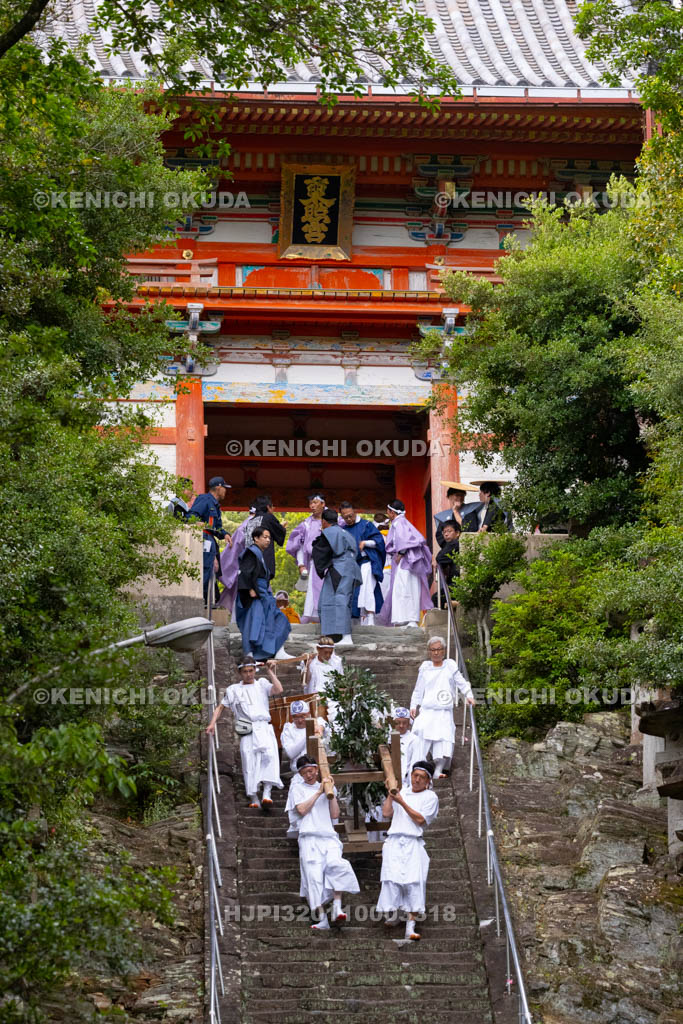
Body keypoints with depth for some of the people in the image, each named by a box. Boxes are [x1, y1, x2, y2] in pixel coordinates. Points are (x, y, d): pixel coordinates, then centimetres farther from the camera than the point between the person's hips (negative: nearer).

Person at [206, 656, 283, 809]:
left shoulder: (262, 684, 19)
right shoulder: (233, 690, 20)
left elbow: (278, 689, 3)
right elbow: (220, 707, 22)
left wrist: (270, 672, 7)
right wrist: (212, 724, 9)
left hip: (264, 728, -1)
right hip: (247, 732, 1)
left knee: (269, 755, -25)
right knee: (249, 763, -10)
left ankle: (267, 793, -33)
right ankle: (254, 798, -7)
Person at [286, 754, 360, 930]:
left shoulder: (326, 788, 23)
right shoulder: (298, 788, 13)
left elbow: (335, 814, 15)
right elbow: (301, 809, -4)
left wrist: (331, 794, 7)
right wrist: (319, 793, -4)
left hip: (329, 838, 2)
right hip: (310, 838, -2)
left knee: (336, 864, -26)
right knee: (314, 877, -13)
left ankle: (337, 908, -27)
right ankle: (321, 920, -15)